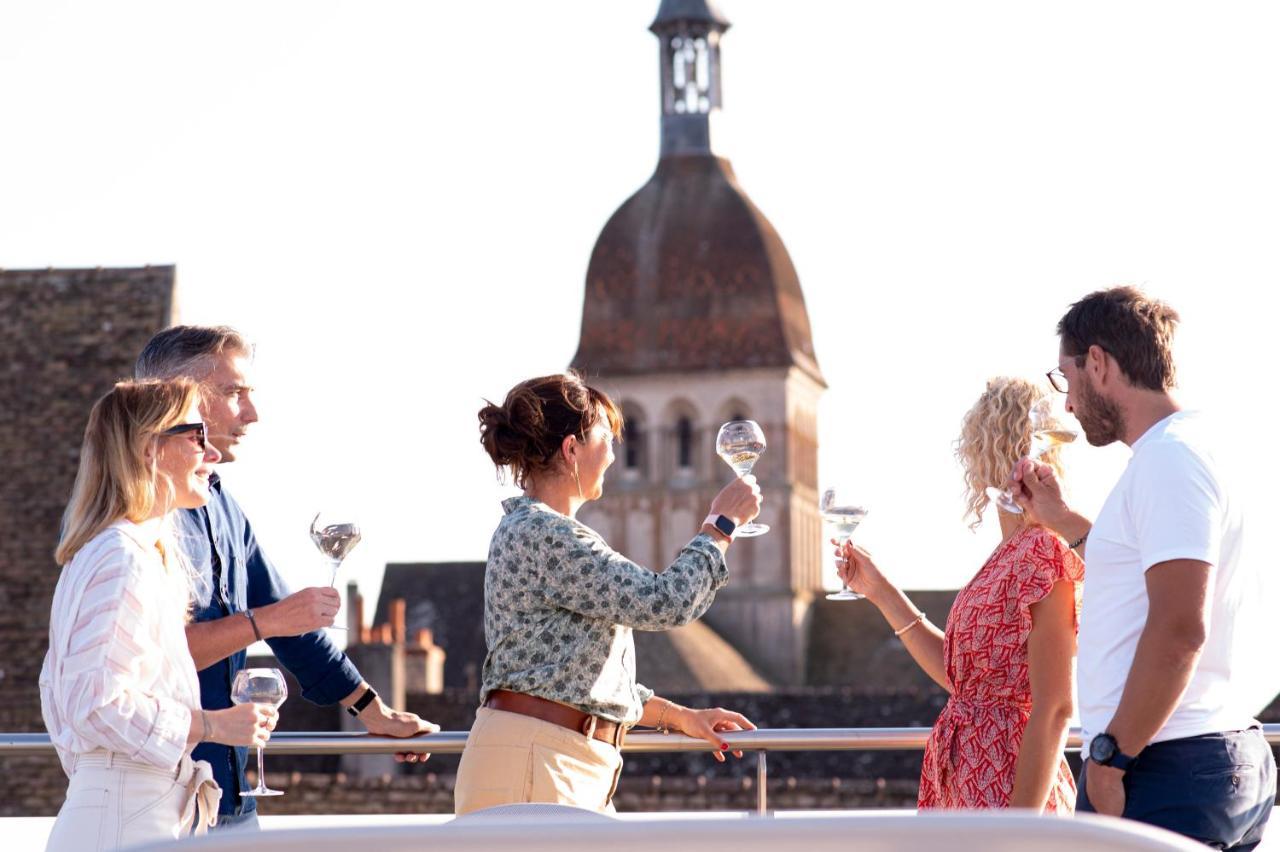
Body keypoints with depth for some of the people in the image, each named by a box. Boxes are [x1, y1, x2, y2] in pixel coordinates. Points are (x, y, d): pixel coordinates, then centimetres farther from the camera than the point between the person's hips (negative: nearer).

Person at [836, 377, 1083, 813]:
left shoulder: (1044, 552, -16)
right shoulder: (1008, 553, 12)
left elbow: (1054, 710, -19)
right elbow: (959, 674, 18)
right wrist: (880, 591, 20)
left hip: (1007, 792, -9)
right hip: (965, 785, 9)